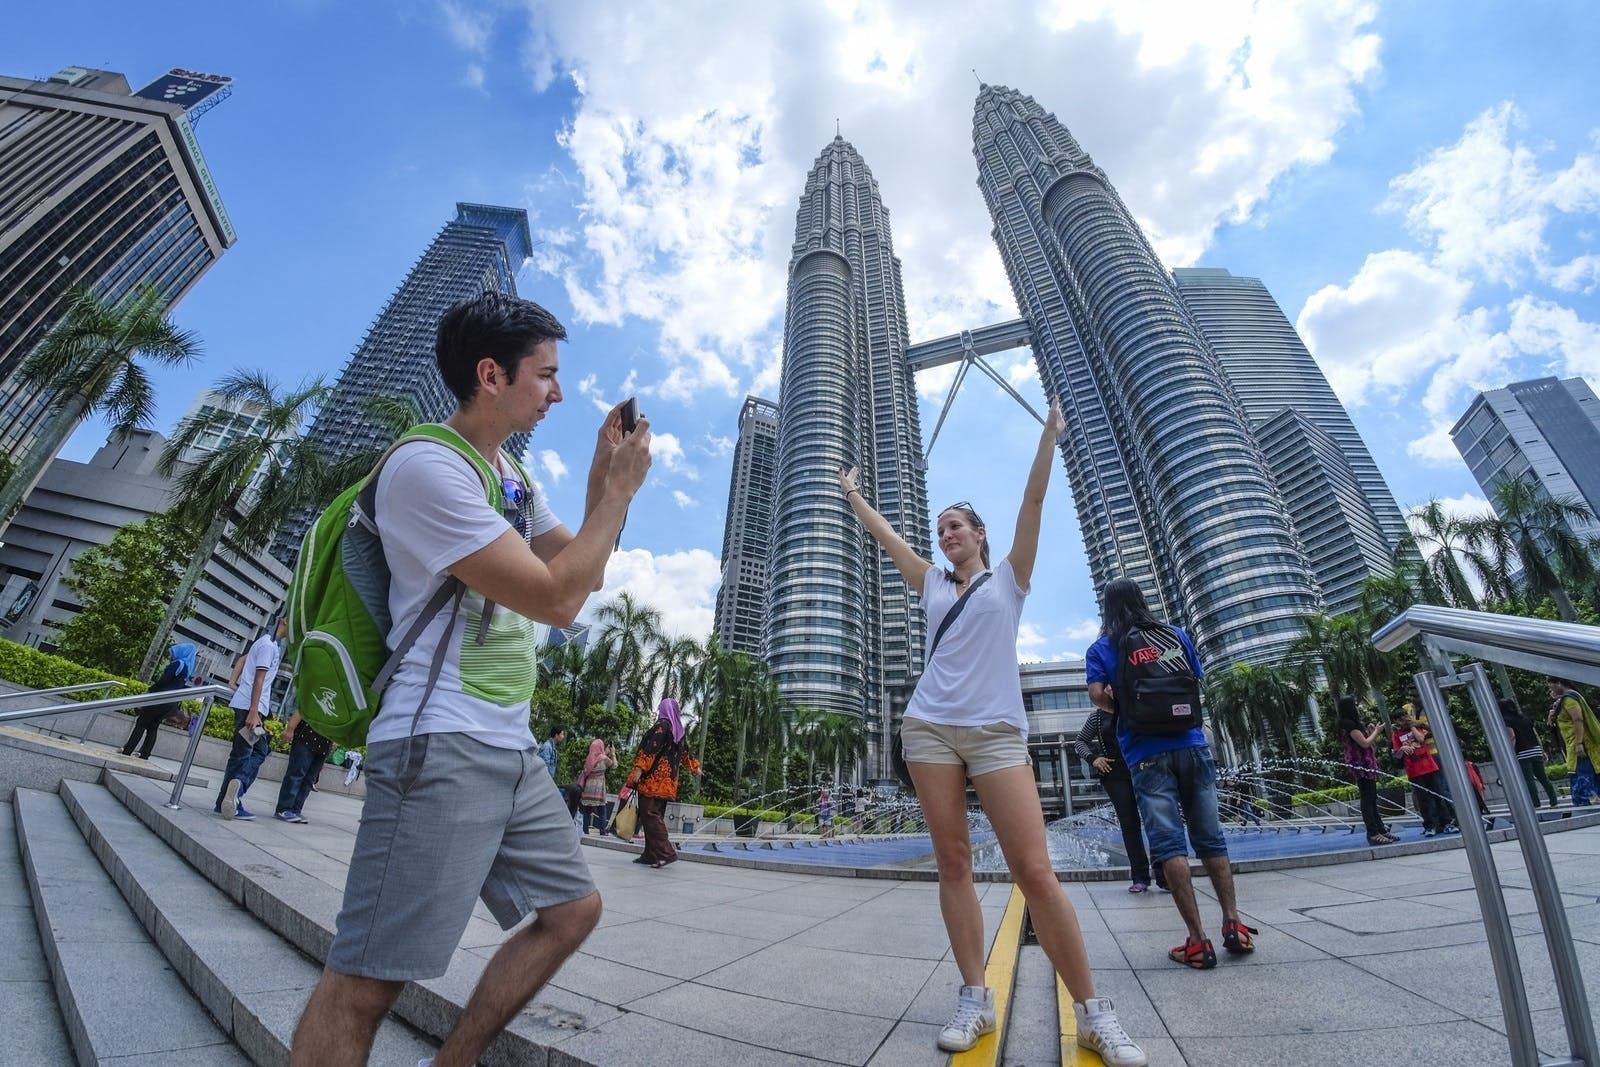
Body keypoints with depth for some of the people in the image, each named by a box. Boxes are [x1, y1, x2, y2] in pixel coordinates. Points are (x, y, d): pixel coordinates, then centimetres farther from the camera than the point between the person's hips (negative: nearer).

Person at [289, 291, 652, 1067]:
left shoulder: (509, 475, 15)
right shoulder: (427, 465, -14)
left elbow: (581, 569, 17)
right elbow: (556, 599, -19)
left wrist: (603, 476, 7)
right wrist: (621, 489, -9)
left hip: (511, 748, 9)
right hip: (442, 748, -9)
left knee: (573, 908, 16)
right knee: (367, 980, -3)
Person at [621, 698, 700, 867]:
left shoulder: (661, 725, -8)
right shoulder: (678, 729, 16)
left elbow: (651, 748, -19)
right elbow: (684, 753, 28)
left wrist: (639, 768, -23)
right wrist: (695, 766, 42)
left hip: (654, 778, -8)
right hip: (667, 781, 8)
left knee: (650, 814, -10)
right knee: (656, 815, 10)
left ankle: (666, 852, -17)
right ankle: (651, 854, 11)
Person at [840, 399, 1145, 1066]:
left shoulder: (1008, 577, 10)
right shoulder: (933, 585, 17)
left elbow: (1033, 500, 4)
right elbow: (886, 534, 23)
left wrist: (1050, 431, 2)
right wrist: (852, 494, 29)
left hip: (995, 731, -3)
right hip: (929, 729, 3)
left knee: (1034, 871, -8)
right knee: (952, 865, 3)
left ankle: (1091, 1011, 7)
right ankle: (975, 998, 14)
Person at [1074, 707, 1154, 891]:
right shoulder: (1098, 715, 8)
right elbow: (1079, 742, 13)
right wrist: (1092, 758, -4)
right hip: (1115, 775, 0)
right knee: (1129, 824, 0)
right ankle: (1140, 877, 7)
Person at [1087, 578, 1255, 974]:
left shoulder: (1102, 648, 1)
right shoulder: (1176, 634, 9)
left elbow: (1098, 694, -10)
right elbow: (1198, 682, 17)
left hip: (1146, 755, -3)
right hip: (1191, 744, 3)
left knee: (1168, 843, -1)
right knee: (1210, 836, 13)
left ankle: (1198, 940, -2)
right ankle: (1233, 923, 13)